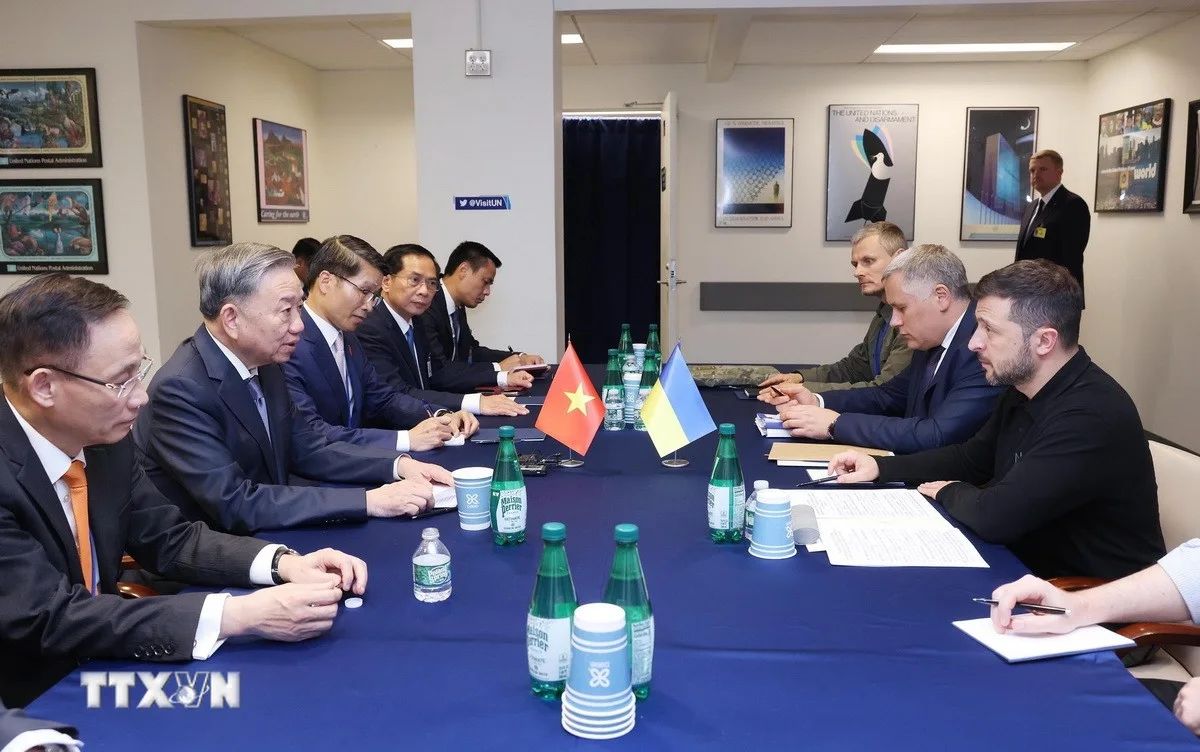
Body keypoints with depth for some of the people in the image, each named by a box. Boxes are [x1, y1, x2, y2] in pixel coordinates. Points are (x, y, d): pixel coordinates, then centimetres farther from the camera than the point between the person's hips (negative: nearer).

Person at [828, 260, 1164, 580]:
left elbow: (993, 517, -32)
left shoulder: (1091, 415, -29)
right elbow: (971, 458, 16)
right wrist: (880, 467, 3)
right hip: (1038, 571, 8)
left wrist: (950, 492, -9)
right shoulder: (1023, 390, 2)